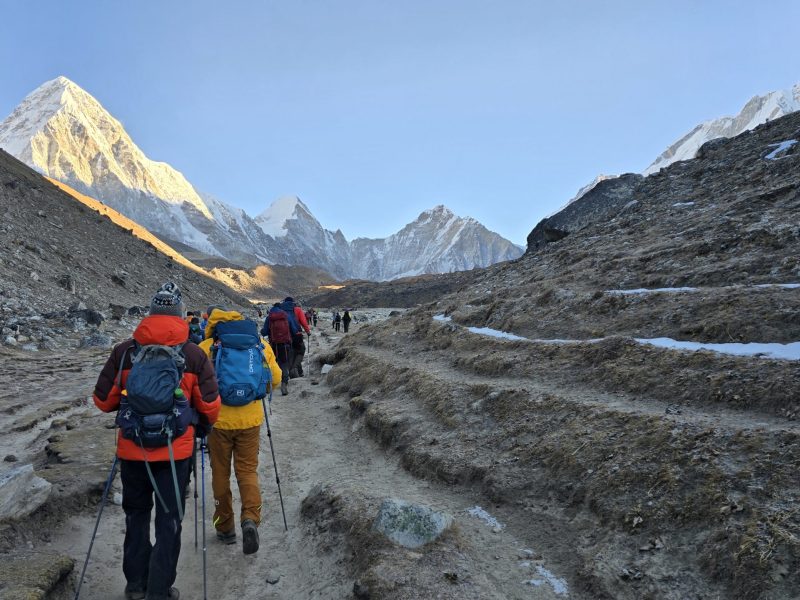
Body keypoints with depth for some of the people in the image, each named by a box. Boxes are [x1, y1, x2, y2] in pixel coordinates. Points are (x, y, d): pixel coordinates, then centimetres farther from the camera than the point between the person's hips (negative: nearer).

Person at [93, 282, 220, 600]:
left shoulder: (124, 351, -5)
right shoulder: (194, 354, -9)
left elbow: (103, 400, 3)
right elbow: (210, 406, -4)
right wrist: (202, 426, 18)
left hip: (131, 451, 2)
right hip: (175, 452, -2)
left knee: (136, 515, 22)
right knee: (169, 521, 12)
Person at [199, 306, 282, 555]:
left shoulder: (206, 347, -8)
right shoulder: (261, 344, 0)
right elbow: (276, 379, 5)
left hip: (219, 420, -1)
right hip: (250, 419, 2)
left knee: (220, 473, 16)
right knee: (248, 470, 15)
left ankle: (225, 528, 26)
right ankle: (251, 518, -6)